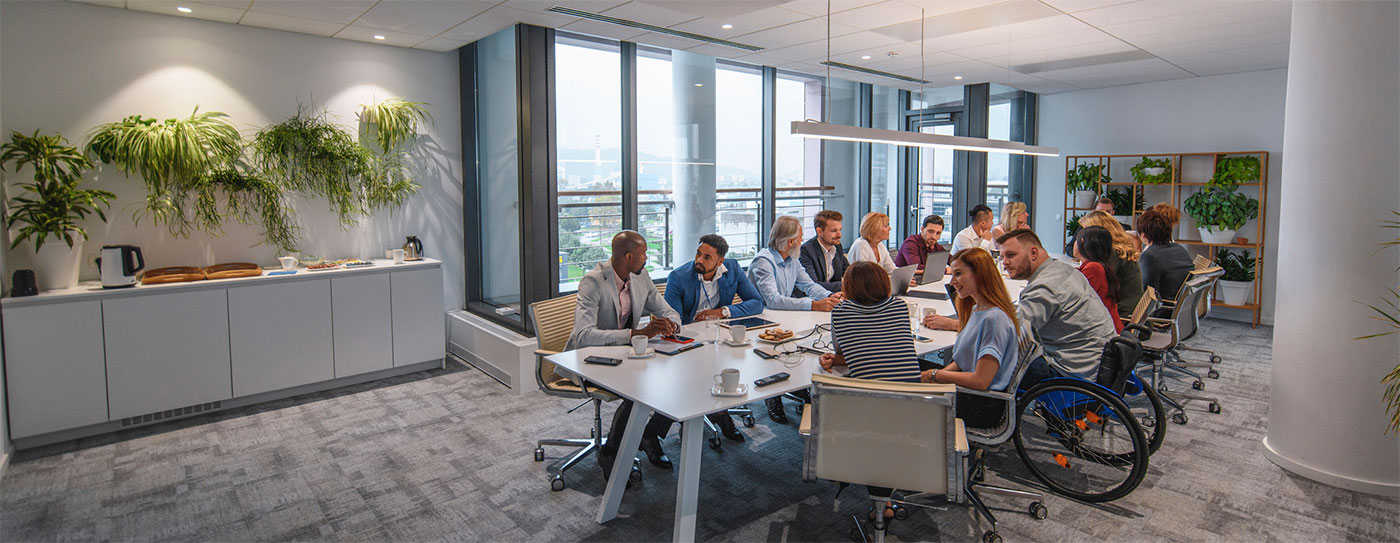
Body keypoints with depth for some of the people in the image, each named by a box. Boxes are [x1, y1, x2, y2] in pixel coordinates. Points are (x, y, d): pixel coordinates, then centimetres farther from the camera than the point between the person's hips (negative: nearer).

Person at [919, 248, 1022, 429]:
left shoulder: (995, 318, -24)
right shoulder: (976, 309, 6)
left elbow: (981, 381, -26)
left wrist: (936, 375, -14)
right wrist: (940, 373, -3)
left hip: (983, 406, -9)